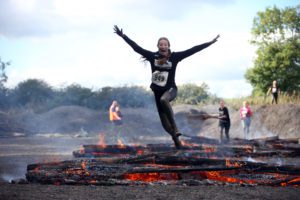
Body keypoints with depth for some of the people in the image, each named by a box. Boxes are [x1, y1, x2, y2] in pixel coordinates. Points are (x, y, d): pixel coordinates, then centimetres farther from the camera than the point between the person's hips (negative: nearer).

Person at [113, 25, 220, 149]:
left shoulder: (174, 57, -6)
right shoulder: (153, 56, -2)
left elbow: (192, 50, -9)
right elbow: (136, 47, -2)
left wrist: (210, 43, -12)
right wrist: (123, 36, -5)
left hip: (170, 89, -3)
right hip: (158, 91, 3)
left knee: (163, 99, -39)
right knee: (165, 123, 3)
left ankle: (175, 127, -31)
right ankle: (176, 138, 25)